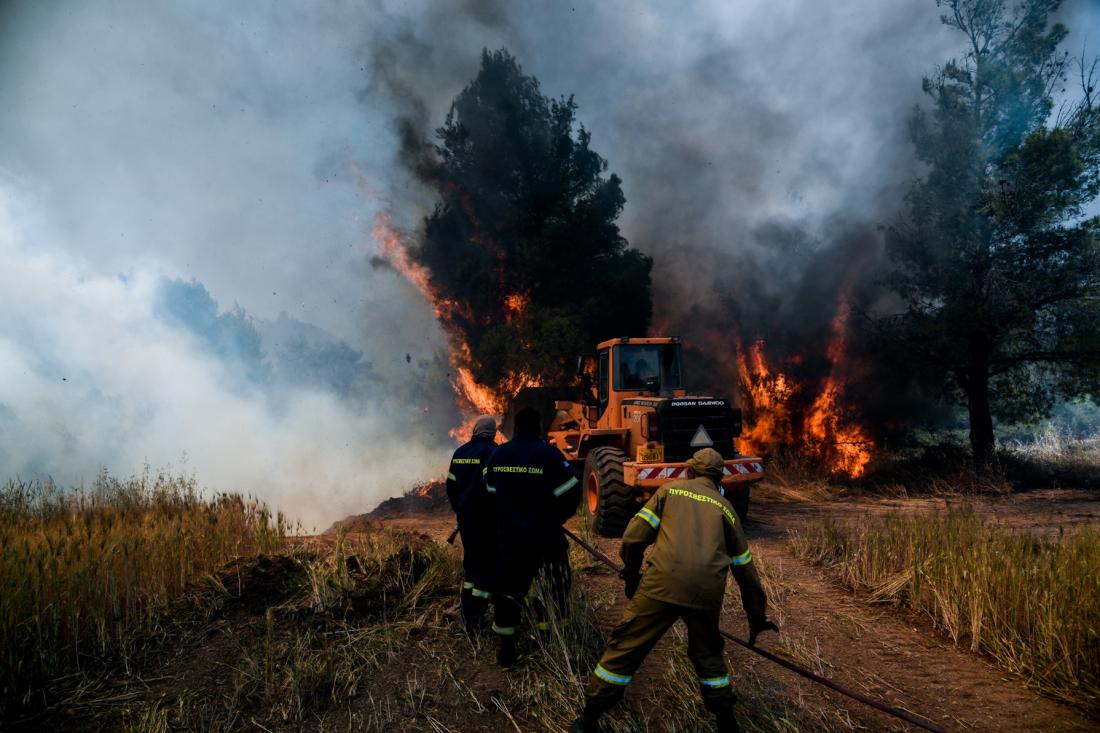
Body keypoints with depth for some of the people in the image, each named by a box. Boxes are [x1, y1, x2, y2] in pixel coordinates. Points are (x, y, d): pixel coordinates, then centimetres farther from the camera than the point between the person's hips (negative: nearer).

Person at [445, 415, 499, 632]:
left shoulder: (460, 452, 8)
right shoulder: (492, 452, -14)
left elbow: (451, 486, 12)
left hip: (465, 519, 7)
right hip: (486, 522, -7)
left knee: (471, 563, 19)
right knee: (489, 566, 0)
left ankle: (467, 616, 25)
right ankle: (475, 619, -3)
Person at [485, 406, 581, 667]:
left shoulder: (497, 455, 0)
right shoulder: (549, 454, -13)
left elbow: (491, 494, 10)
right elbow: (571, 495, -10)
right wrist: (555, 518, 8)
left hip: (508, 537, 4)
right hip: (545, 538, -4)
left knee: (509, 588, 13)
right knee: (553, 588, 11)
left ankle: (507, 651, 20)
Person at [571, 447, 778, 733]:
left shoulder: (670, 489, 14)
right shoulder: (725, 507, 21)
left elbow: (633, 538, 6)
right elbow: (744, 567, 25)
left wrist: (631, 575, 22)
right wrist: (757, 615, 35)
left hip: (663, 583, -2)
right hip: (707, 591, 3)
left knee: (625, 647, 8)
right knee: (707, 652, 27)